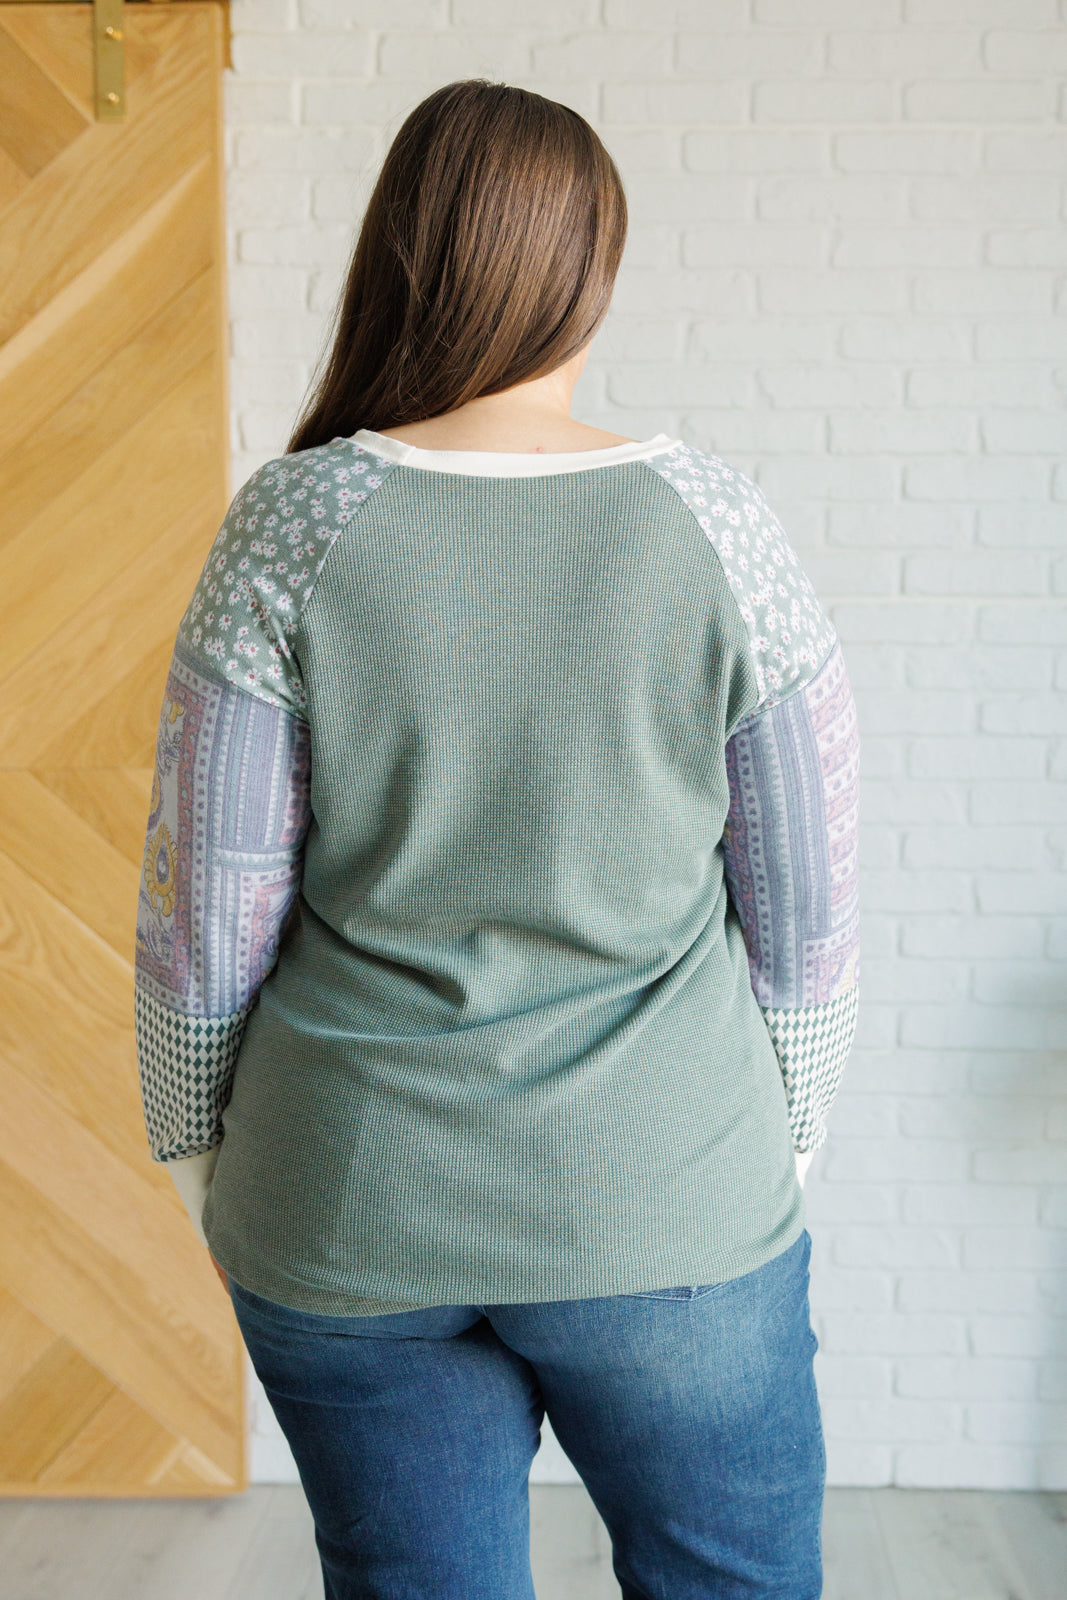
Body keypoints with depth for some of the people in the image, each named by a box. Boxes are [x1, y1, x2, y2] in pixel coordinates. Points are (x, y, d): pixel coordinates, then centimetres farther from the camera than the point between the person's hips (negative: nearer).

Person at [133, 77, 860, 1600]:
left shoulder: (291, 528, -10)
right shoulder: (717, 524, -9)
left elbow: (202, 912, -7)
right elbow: (809, 913, -4)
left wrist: (202, 1157, 10)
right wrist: (782, 1136, 12)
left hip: (346, 1227, 1)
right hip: (666, 1213, 0)